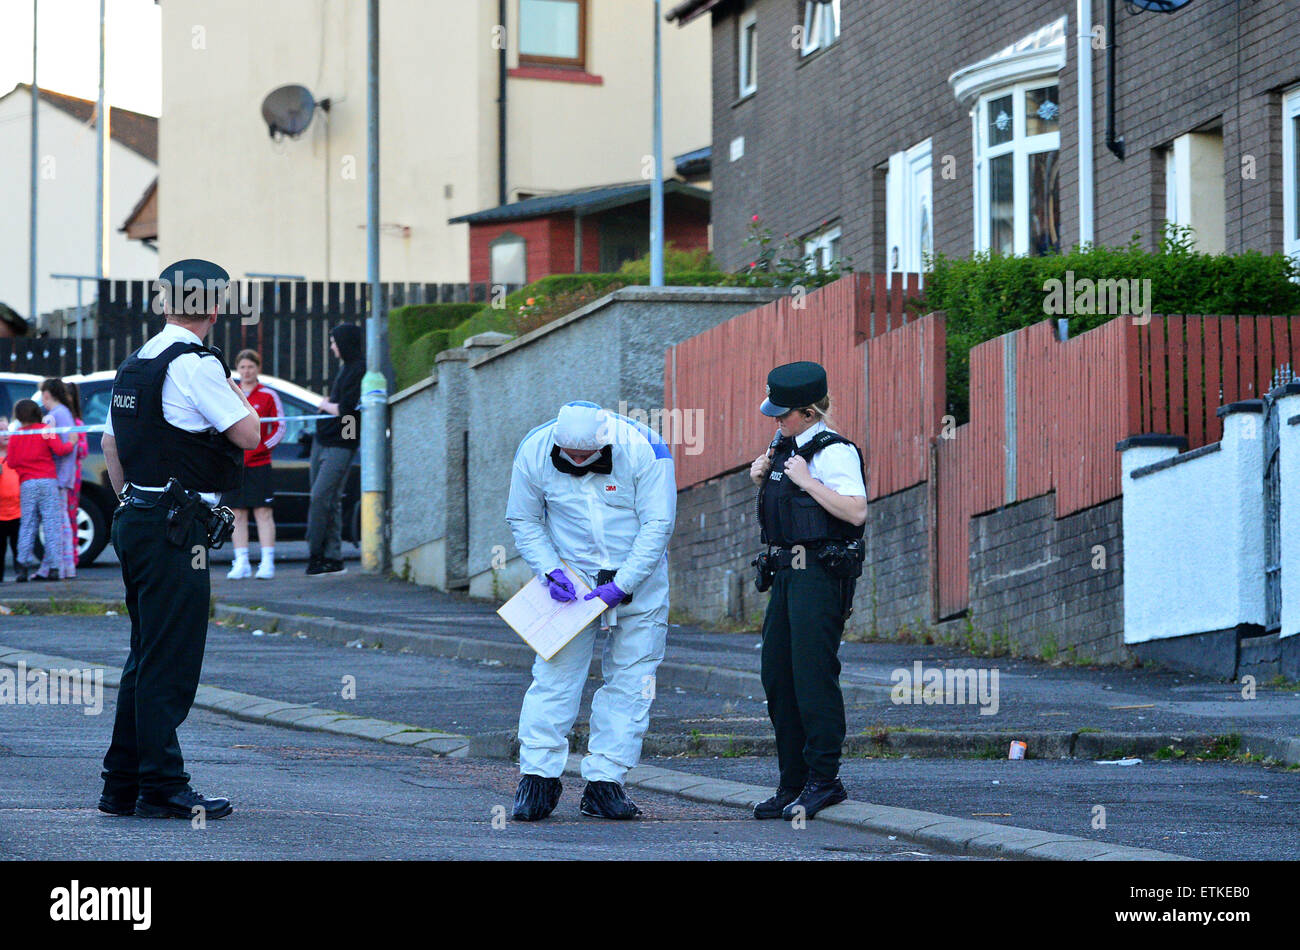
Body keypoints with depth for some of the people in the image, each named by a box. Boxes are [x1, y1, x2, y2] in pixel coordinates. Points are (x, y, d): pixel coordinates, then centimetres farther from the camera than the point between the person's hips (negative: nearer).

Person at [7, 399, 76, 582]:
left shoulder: (15, 436, 7)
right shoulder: (46, 430, 1)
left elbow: (11, 462, 6)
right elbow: (59, 450, -8)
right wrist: (71, 443, 11)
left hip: (26, 484, 2)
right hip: (47, 481, -2)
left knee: (27, 525, 6)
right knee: (51, 525, -2)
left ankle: (23, 566, -3)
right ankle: (53, 568, -8)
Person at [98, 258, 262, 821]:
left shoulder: (135, 365, 14)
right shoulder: (196, 366, -14)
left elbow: (110, 444, 20)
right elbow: (248, 435, -13)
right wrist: (240, 397, 6)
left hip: (136, 519, 9)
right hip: (176, 529, -9)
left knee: (147, 657, 14)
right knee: (170, 661, -7)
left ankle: (122, 785, 17)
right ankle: (162, 789, -6)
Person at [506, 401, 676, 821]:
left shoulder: (643, 451, -20)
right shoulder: (534, 452, -13)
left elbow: (657, 525, -15)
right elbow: (523, 520, 0)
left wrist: (621, 585, -20)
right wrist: (549, 569, -15)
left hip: (637, 577, 0)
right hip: (570, 576, 1)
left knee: (629, 682, -2)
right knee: (555, 673, -8)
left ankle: (604, 783, 3)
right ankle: (538, 776, -4)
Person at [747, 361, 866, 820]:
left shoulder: (835, 452, -13)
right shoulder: (787, 445, 14)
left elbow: (857, 511, -24)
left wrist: (806, 480, -21)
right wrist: (762, 473, 12)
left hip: (821, 575, -10)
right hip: (787, 573, 10)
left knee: (813, 674, -11)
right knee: (778, 677, 10)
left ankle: (823, 778, -6)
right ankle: (793, 783, 16)